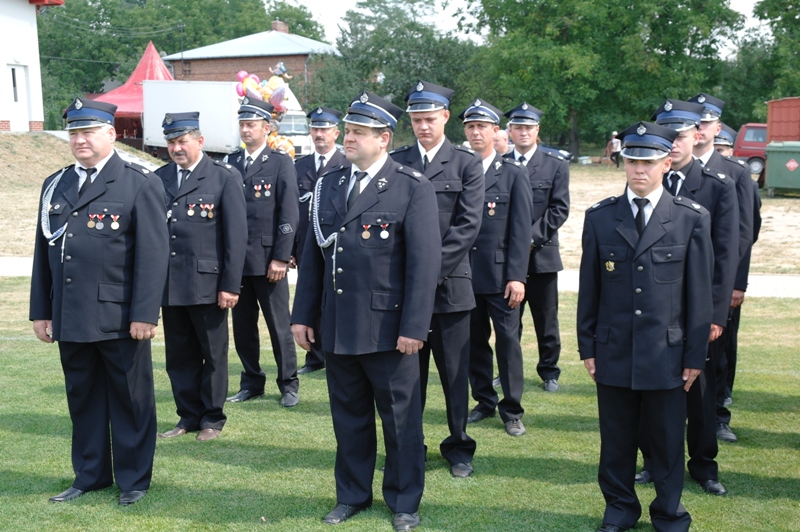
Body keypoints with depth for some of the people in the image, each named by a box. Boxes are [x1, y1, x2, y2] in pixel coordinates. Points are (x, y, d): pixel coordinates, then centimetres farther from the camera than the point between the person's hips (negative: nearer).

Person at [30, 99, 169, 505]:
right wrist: (41, 311, 11)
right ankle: (90, 476, 28)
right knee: (82, 398, 14)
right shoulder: (55, 186, 13)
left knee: (130, 399, 7)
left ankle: (134, 478, 20)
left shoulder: (140, 185, -4)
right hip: (70, 318, 5)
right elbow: (43, 252, 14)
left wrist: (145, 314, -14)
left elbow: (152, 254, -9)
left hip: (119, 317, -5)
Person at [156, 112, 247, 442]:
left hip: (207, 284, -4)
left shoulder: (225, 178, -3)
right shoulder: (159, 179, 9)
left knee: (213, 353, 7)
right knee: (179, 355, 11)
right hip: (169, 284, 4)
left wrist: (230, 285, -11)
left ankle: (212, 418, 21)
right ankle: (188, 416, 24)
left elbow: (236, 235, -6)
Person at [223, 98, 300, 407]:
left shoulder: (281, 162, -2)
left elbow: (289, 214, -7)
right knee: (242, 326, 10)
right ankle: (251, 383, 22)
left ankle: (288, 384, 15)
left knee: (279, 325, 3)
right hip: (235, 259, 4)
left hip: (267, 260, -4)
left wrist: (281, 258, -12)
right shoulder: (231, 162, 11)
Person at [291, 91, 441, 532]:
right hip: (337, 326, 5)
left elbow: (424, 262, -11)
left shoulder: (413, 189, -7)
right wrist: (303, 315, 8)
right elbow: (312, 254, 11)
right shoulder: (328, 185, 9)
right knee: (348, 416, 16)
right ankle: (352, 495, 33)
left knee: (400, 418, 9)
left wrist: (414, 327, -15)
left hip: (387, 328, -4)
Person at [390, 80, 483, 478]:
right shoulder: (395, 162, 7)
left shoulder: (467, 164, 2)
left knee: (455, 370, 8)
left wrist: (434, 266, -14)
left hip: (451, 283, -1)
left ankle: (458, 445, 22)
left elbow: (468, 225, -6)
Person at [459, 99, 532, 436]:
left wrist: (516, 277, -10)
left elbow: (520, 230, -2)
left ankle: (511, 409, 13)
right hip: (464, 274, 2)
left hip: (500, 275, -2)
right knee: (474, 341, 10)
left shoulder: (513, 174, 2)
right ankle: (484, 401, 24)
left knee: (508, 340, 1)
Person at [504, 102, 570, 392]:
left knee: (546, 320, 7)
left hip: (542, 254, -1)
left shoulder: (556, 165, 4)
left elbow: (560, 208, -3)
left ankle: (549, 371, 21)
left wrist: (533, 237, -12)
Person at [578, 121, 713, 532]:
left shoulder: (692, 219, -2)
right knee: (616, 440, 12)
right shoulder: (599, 217, 2)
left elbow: (699, 293, -1)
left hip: (667, 355, -1)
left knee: (668, 442, 10)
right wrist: (587, 347, 4)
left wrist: (696, 356, -2)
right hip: (613, 353, 1)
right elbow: (588, 289, 5)